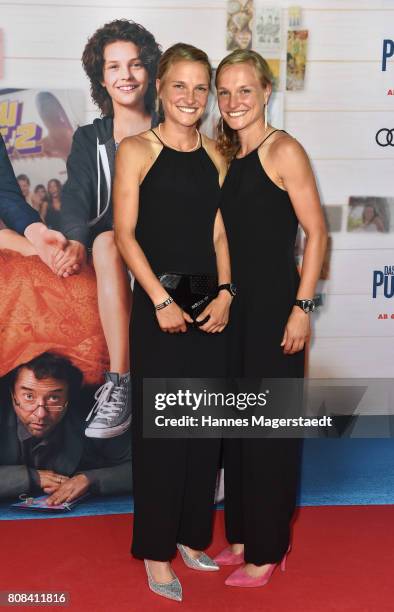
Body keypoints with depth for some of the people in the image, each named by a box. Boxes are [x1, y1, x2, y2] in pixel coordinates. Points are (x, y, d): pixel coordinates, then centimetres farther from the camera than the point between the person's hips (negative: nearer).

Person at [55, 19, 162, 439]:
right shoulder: (90, 140, 14)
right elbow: (76, 195, -3)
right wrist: (76, 240, -25)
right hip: (110, 254, 1)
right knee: (106, 242, -35)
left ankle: (117, 385, -35)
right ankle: (122, 380, -37)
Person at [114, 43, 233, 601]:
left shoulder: (214, 157, 10)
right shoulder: (137, 150, -3)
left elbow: (220, 235, 9)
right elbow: (124, 234, -8)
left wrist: (225, 293, -6)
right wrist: (161, 301, -16)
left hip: (209, 307, 5)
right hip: (158, 307, -5)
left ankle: (191, 535, 28)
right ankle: (156, 550, 16)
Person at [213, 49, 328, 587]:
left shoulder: (283, 150, -10)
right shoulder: (227, 155, 11)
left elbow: (316, 233, -13)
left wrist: (302, 307, -17)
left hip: (274, 306, -7)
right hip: (234, 306, 7)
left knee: (269, 429, 2)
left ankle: (267, 551, 18)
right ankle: (241, 536, 30)